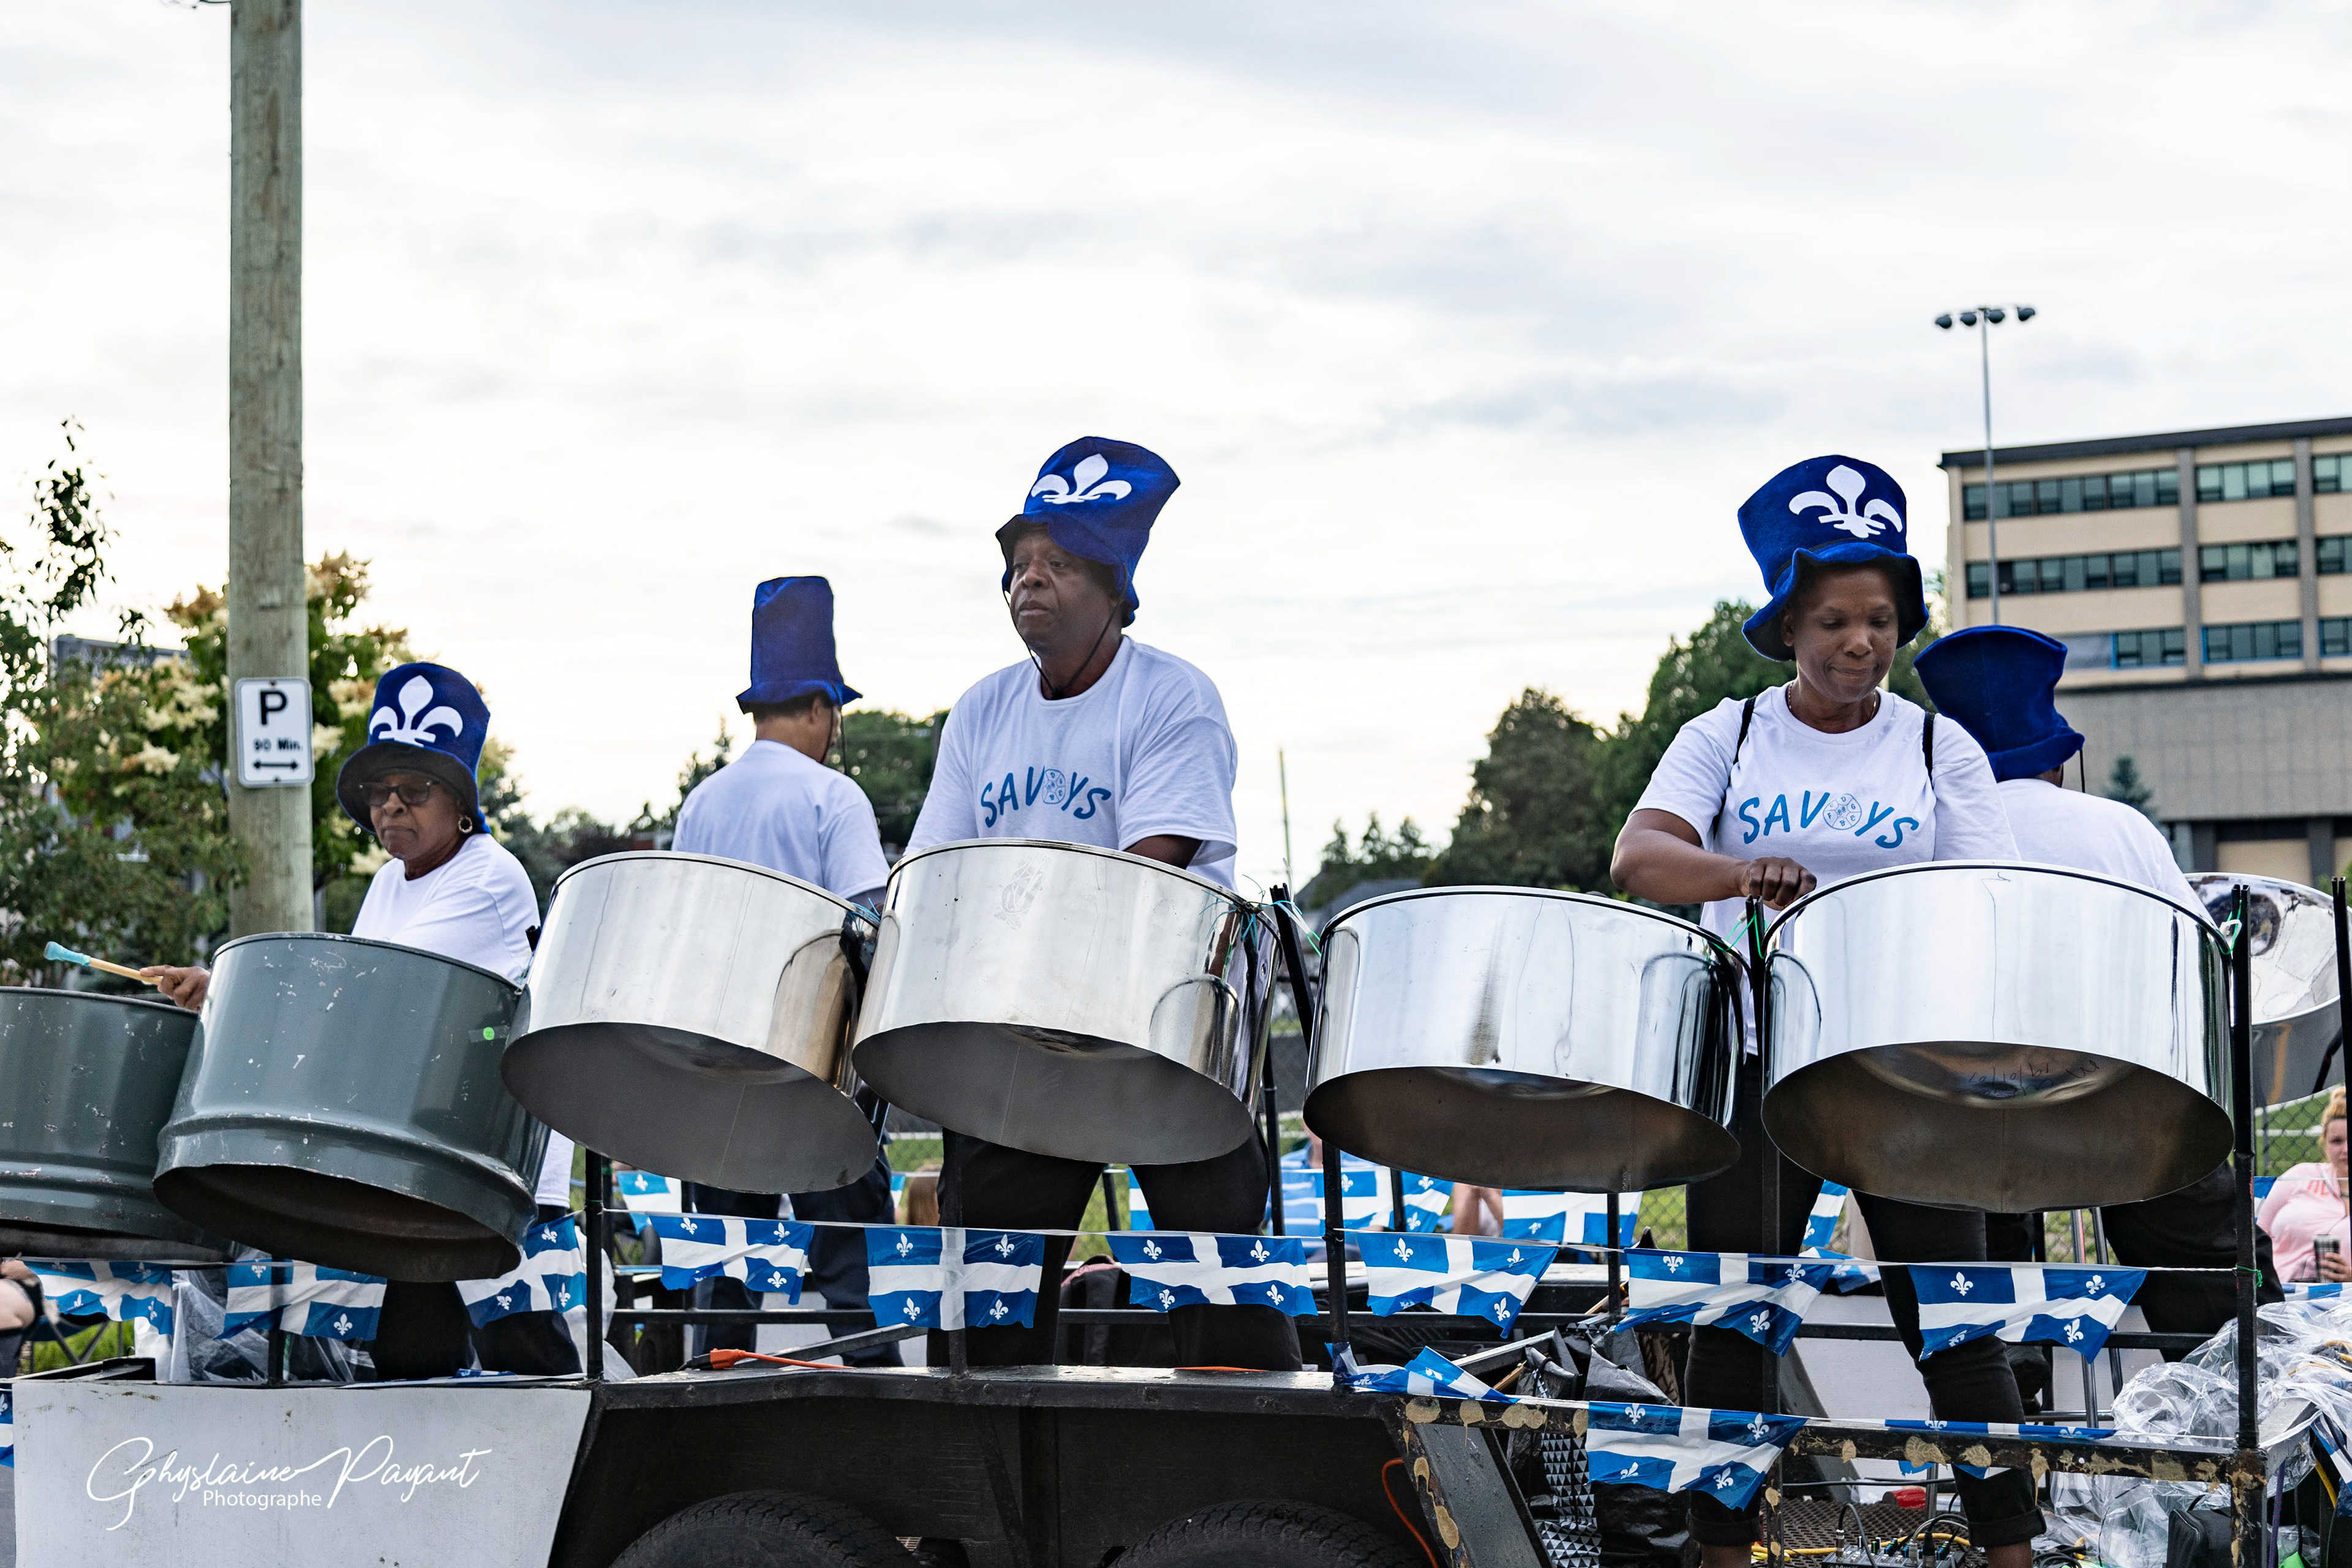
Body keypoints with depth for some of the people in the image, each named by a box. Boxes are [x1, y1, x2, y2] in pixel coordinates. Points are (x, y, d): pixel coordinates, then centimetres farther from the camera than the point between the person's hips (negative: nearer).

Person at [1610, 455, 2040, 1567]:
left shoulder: (1940, 753, 8)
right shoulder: (1726, 738, 7)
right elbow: (1637, 857, -9)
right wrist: (1746, 872, -29)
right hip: (1757, 1058, 0)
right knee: (1730, 1324, 2)